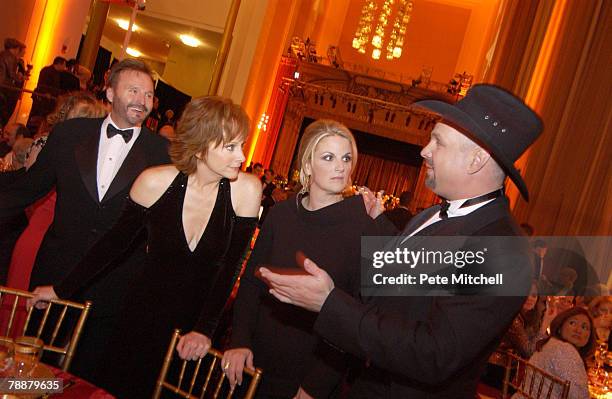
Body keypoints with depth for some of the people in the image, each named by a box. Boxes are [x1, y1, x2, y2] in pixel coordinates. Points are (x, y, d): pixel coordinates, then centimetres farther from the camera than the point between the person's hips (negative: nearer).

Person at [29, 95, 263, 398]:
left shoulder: (247, 189, -17)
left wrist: (205, 329, -15)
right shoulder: (156, 182, -16)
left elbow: (229, 267, -10)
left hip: (197, 320, 0)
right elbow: (116, 241, -2)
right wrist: (63, 290, 3)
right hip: (144, 313, 0)